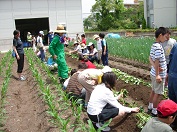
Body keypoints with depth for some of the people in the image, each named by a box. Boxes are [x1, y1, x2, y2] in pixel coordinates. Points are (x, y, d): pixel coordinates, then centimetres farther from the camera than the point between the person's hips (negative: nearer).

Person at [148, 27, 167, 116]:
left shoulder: (153, 45, 5)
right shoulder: (158, 47, -22)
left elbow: (150, 58, 13)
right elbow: (156, 61, -23)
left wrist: (156, 67, 3)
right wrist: (158, 75, -20)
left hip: (153, 73, 9)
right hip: (159, 74, -9)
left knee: (153, 91, 20)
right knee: (158, 93, 3)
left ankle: (150, 107, 33)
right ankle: (154, 111, 14)